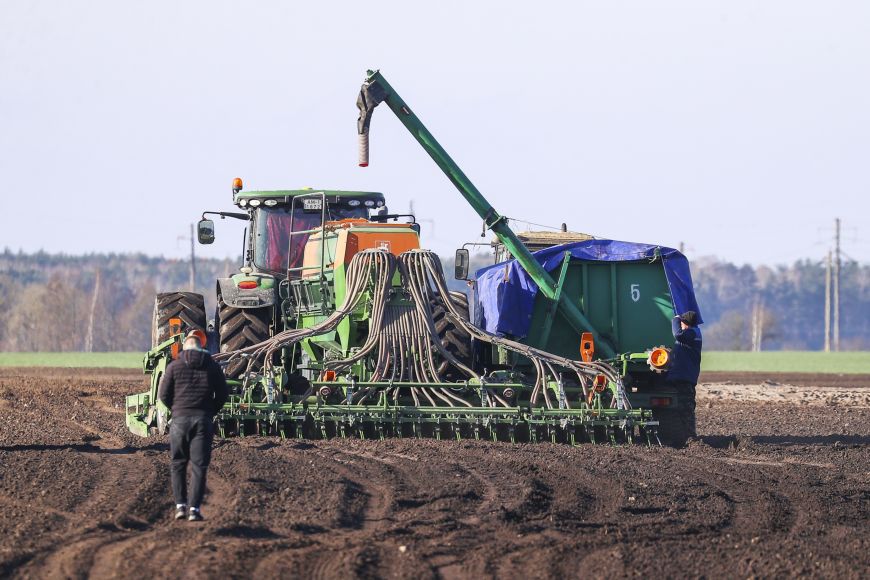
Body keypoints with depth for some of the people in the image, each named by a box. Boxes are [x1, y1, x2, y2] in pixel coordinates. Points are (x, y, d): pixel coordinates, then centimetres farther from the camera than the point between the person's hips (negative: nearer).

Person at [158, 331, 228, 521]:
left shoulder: (174, 366, 0)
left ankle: (180, 505, 4)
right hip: (204, 420, 0)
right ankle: (194, 508, -6)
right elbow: (223, 394, 6)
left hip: (180, 419, 0)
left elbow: (163, 394, 0)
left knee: (178, 464, 12)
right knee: (199, 466, 1)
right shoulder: (212, 366, 4)